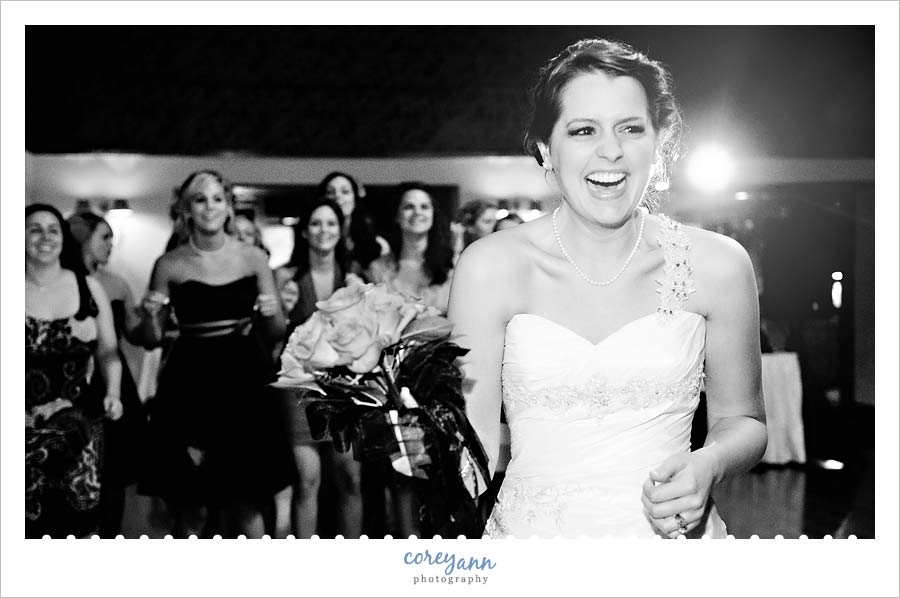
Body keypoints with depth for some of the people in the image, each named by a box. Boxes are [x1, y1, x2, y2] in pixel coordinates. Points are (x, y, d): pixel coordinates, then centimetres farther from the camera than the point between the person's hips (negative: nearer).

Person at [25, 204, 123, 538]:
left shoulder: (88, 287, 4)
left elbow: (108, 351, 10)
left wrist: (112, 392, -5)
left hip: (79, 428, 2)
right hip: (26, 432, -2)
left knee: (79, 526, 7)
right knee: (31, 527, 3)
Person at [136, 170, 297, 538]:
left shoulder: (253, 258, 3)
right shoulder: (169, 265, 1)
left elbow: (277, 333, 10)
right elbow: (152, 340, 7)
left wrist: (271, 313, -12)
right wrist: (151, 315, -13)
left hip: (243, 384, 1)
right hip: (190, 387, -1)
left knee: (247, 507, 2)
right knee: (192, 511, 1)